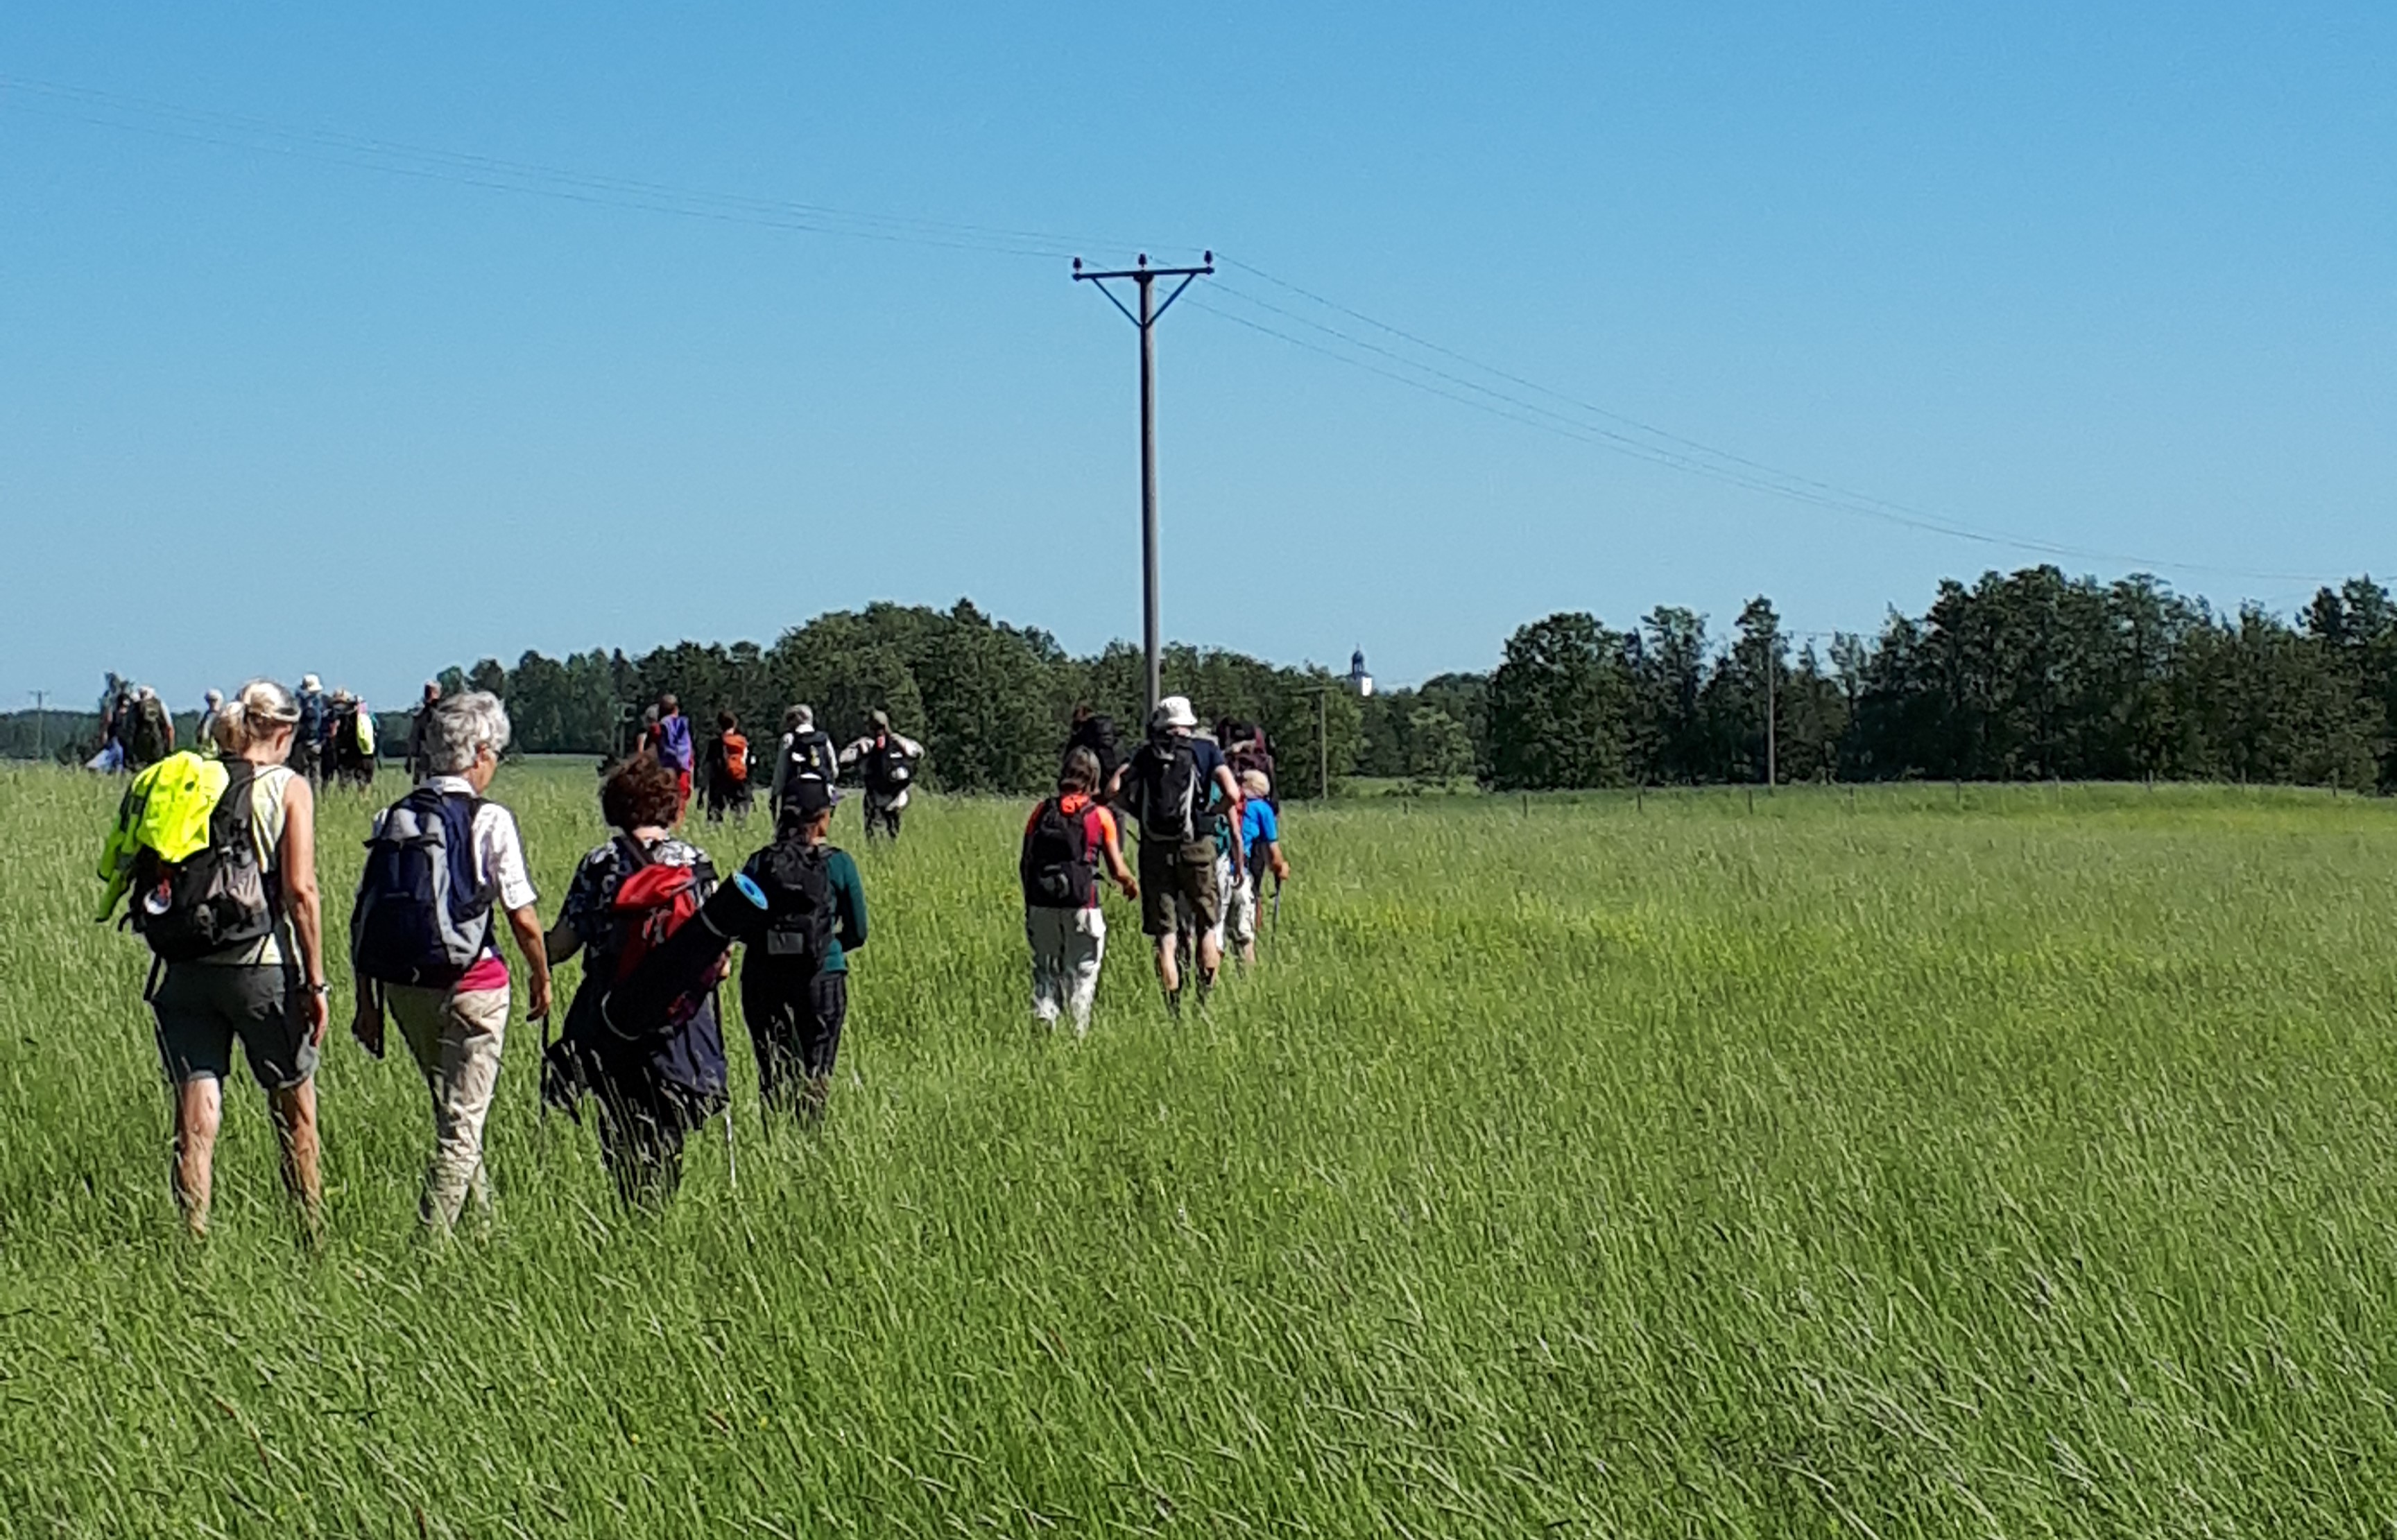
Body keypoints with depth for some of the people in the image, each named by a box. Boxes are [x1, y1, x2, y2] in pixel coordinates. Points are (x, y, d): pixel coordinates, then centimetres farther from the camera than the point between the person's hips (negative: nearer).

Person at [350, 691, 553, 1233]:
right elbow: (524, 920, -10)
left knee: (453, 1112, 22)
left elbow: (363, 918, 2)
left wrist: (367, 1001, 9)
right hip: (472, 983, -5)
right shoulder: (490, 821, -10)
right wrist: (540, 977, 8)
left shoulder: (392, 818, 2)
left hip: (404, 984, 5)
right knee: (462, 1123, 2)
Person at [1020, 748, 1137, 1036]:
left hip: (1042, 904, 2)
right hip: (1082, 905, -2)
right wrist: (1131, 885, 20)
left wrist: (1030, 896, 21)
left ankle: (1043, 1021, -1)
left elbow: (1024, 863, 6)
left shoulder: (1042, 811, 6)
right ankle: (1080, 1028, 1)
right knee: (1082, 972, 7)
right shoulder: (1100, 815, 0)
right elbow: (1118, 871, -1)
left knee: (1045, 970, 11)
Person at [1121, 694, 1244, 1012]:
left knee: (1165, 934, 5)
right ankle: (1206, 1002, 7)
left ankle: (1173, 1009, 1)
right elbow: (1232, 795, -7)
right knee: (1208, 926, 14)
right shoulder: (1206, 750, 5)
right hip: (1196, 846, -1)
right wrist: (1212, 813, 11)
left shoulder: (1144, 754, 9)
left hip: (1155, 849, 1)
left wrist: (1141, 814, 11)